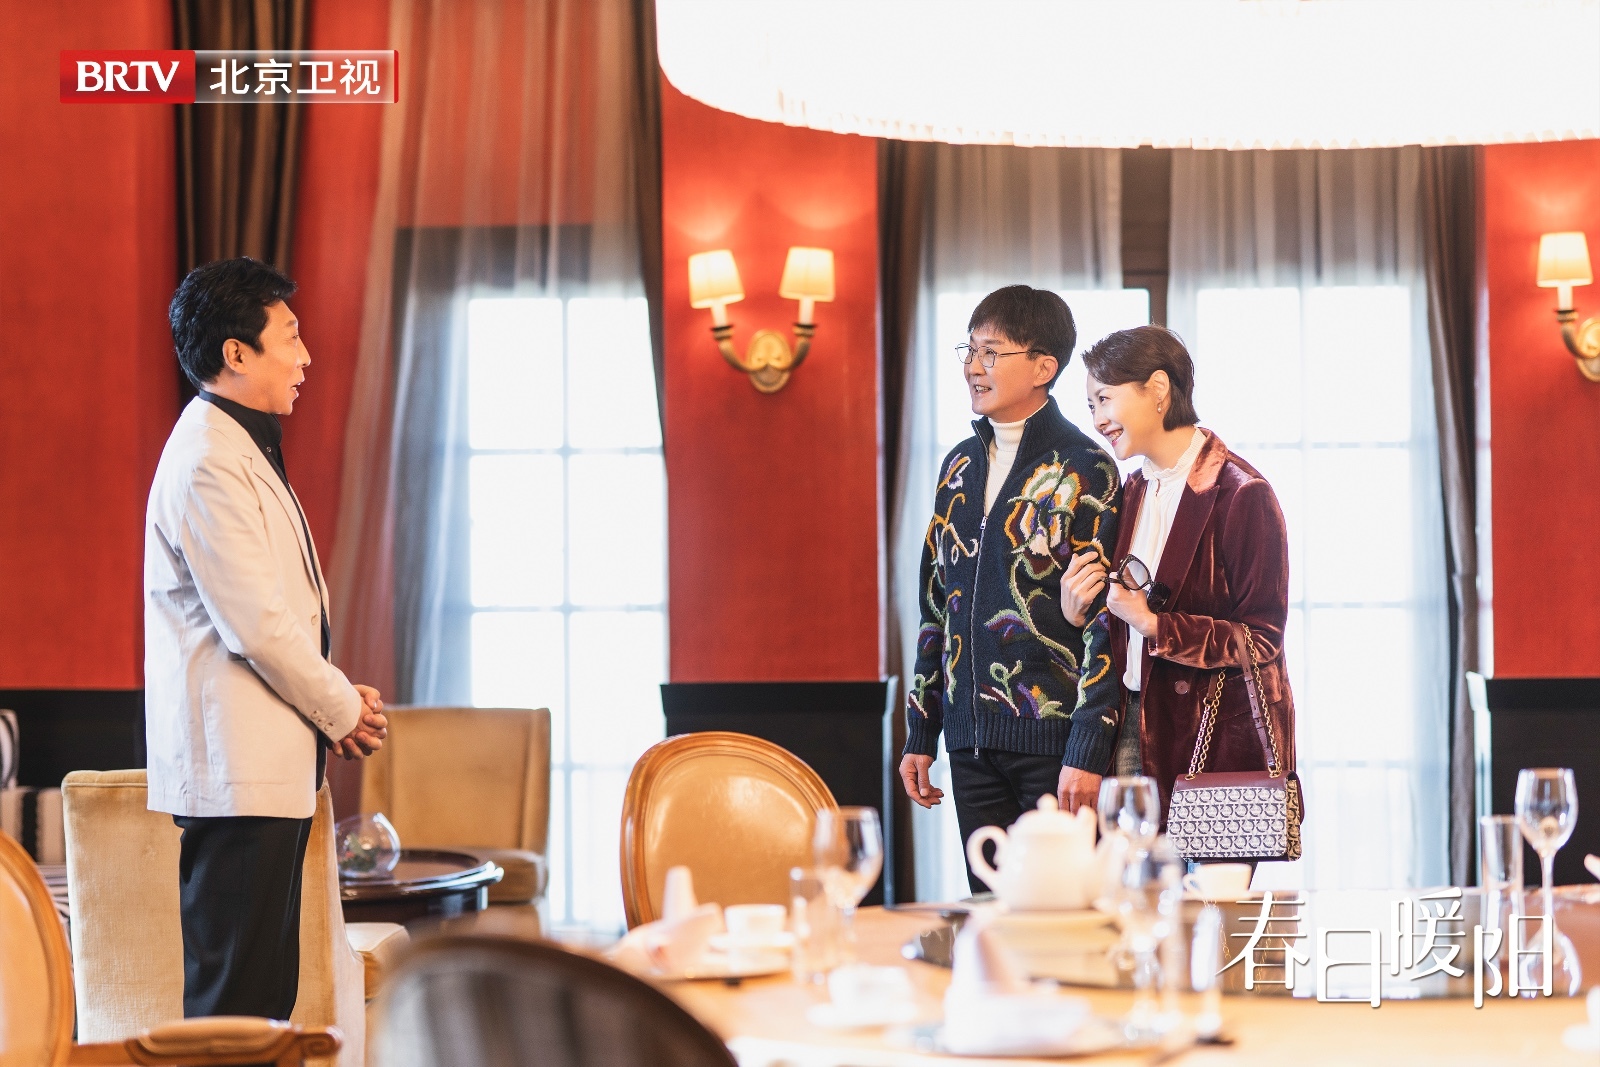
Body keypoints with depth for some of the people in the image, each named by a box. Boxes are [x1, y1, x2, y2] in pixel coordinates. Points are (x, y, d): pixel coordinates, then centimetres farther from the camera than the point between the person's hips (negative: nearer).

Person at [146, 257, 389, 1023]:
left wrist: (337, 699, 9)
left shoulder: (246, 450, 19)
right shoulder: (207, 460, -15)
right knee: (232, 996, -8)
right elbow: (255, 623, -19)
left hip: (269, 768, 11)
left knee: (268, 990, 11)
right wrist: (342, 710, -7)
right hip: (237, 771, -11)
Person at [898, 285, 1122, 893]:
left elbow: (1105, 618, -10)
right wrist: (920, 735, 15)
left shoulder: (1083, 471, -6)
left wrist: (1087, 751, -16)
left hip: (1053, 736, -6)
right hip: (972, 739, 6)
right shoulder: (960, 467, 13)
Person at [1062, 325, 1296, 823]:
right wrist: (1077, 613, -4)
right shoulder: (1133, 492, 14)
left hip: (1219, 739, -6)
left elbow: (1261, 641, -13)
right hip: (1134, 729, 6)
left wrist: (1154, 624, -19)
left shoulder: (1241, 494, -10)